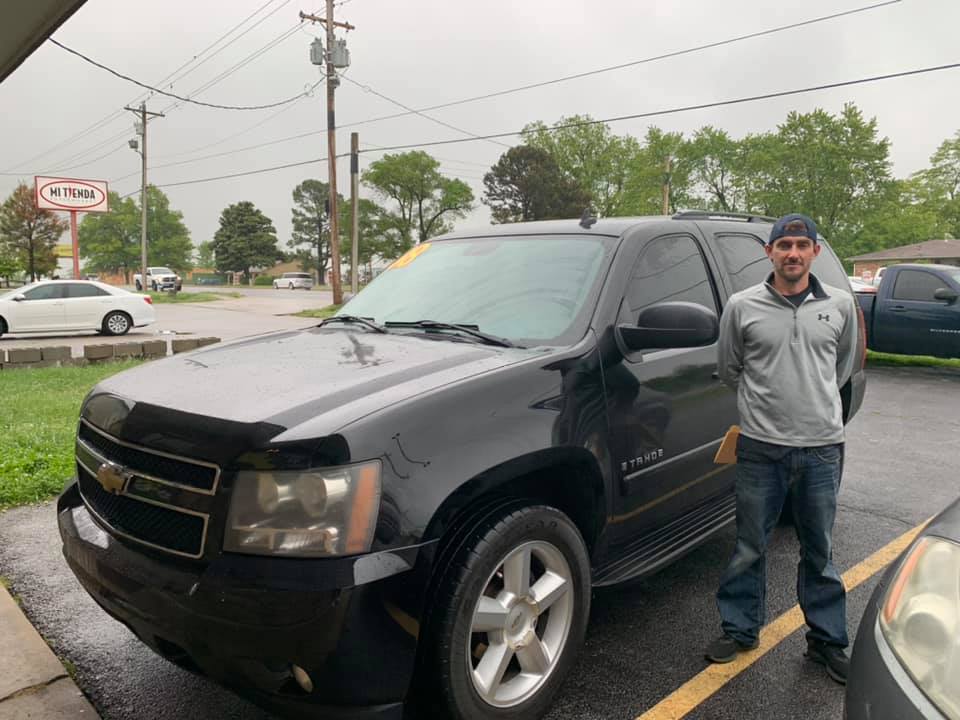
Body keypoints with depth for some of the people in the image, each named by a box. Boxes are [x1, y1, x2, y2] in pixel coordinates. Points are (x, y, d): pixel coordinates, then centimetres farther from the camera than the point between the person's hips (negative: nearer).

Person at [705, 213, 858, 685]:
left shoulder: (840, 305, 3)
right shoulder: (743, 306, -3)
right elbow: (728, 369, 9)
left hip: (822, 446, 1)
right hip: (761, 446, -1)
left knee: (819, 551, 14)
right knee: (749, 547, 10)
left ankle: (827, 640, 29)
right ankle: (739, 628, 27)